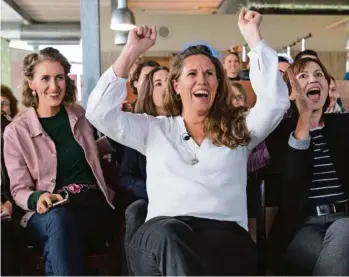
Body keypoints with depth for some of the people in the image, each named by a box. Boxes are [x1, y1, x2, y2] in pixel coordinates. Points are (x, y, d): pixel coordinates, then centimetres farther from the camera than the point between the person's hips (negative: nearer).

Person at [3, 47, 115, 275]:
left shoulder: (81, 116, 13)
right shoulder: (16, 131, 4)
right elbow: (19, 190, 4)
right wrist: (38, 198, -19)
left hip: (94, 206, 1)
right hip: (48, 216, -1)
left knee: (61, 225, -34)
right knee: (58, 219, -38)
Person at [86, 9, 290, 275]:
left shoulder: (238, 129, 22)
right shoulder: (154, 129, 22)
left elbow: (276, 100, 6)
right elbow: (99, 112, 12)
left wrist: (253, 36, 11)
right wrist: (131, 51, 11)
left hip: (226, 233, 0)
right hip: (161, 237, 0)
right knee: (170, 234, -39)